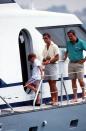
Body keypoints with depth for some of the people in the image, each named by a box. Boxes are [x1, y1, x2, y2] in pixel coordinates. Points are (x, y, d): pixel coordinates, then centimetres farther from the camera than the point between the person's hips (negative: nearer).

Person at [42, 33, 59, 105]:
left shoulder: (54, 46, -6)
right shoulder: (45, 47, 15)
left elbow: (57, 58, -11)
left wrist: (49, 61, -19)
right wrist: (44, 62, -2)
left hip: (52, 65, -7)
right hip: (46, 66, 7)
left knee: (53, 84, -10)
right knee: (50, 84, 7)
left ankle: (56, 100, -8)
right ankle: (52, 100, 10)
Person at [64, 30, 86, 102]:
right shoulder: (68, 43, 10)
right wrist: (65, 57, 9)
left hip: (79, 63, -5)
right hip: (71, 63, 5)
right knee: (73, 80, 4)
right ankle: (75, 97, 7)